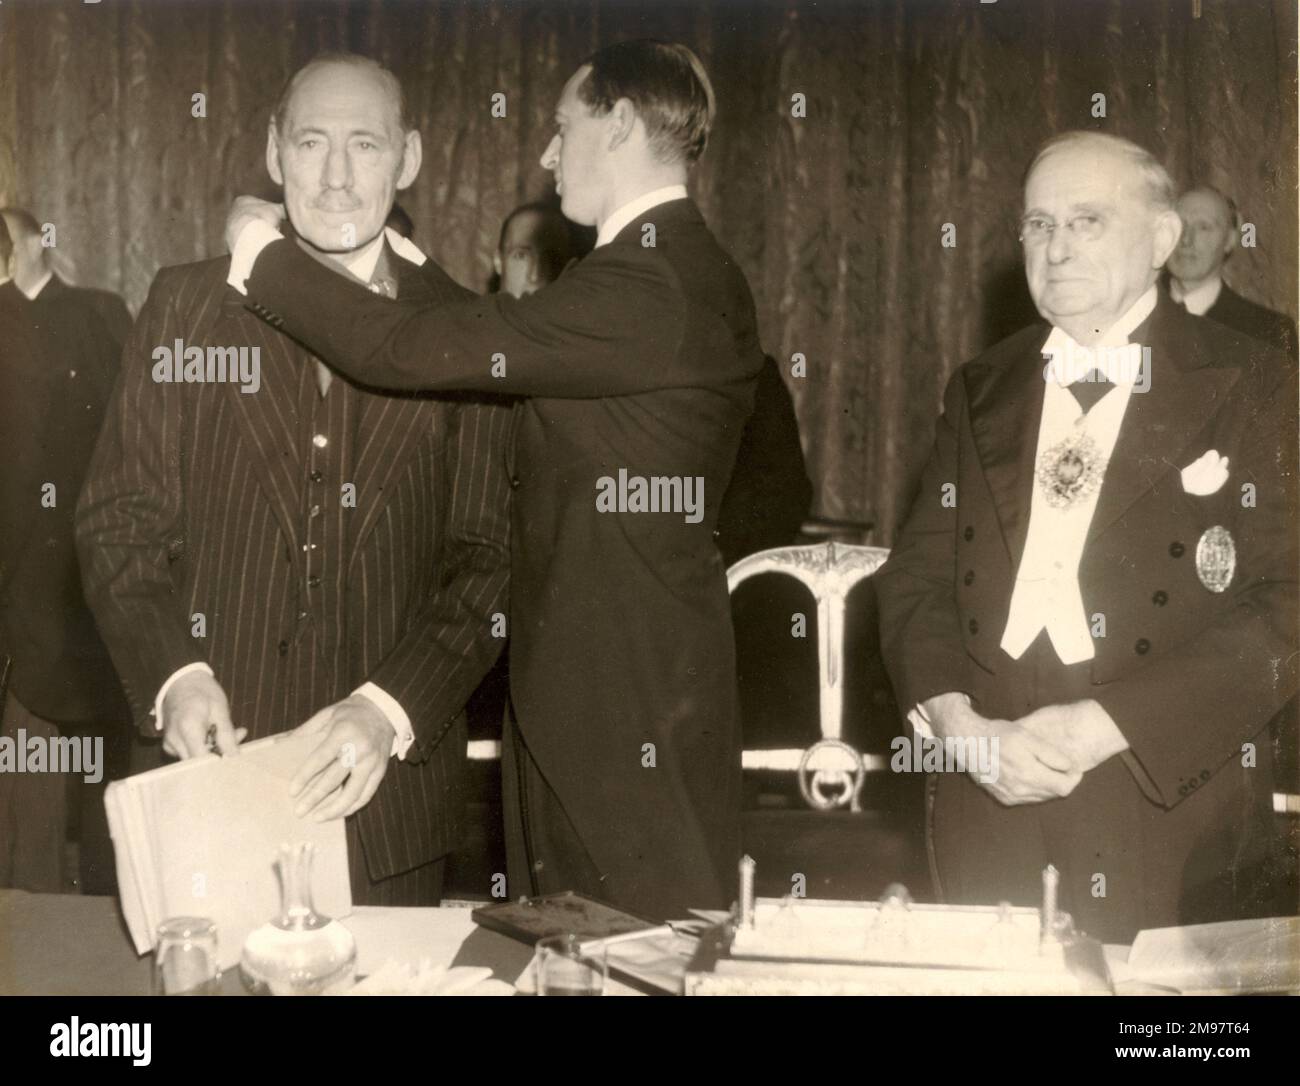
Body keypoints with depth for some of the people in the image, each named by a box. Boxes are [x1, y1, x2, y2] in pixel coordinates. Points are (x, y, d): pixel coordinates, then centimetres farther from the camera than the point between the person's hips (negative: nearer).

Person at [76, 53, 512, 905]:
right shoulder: (189, 305, 4)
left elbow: (486, 558, -2)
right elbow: (122, 518, 4)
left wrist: (391, 707, -16)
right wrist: (173, 673, -11)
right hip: (214, 757, 1)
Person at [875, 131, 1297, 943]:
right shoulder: (982, 389, 12)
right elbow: (917, 574, 9)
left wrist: (1104, 726, -17)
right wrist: (959, 723, -9)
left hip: (1167, 792, -3)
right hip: (985, 789, 3)